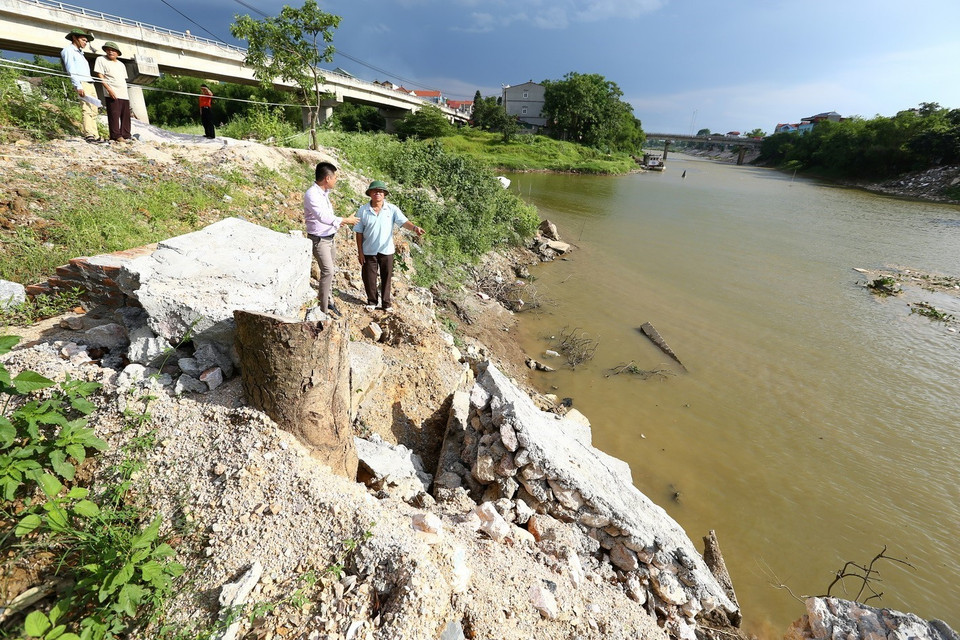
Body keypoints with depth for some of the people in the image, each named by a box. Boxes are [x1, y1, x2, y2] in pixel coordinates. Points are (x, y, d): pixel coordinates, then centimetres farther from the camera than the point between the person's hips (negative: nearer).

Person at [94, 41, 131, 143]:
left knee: (126, 116, 3)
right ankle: (116, 136, -11)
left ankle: (125, 136, 6)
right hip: (112, 94, -5)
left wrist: (127, 94, 13)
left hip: (124, 95, 6)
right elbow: (100, 77, -3)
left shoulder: (121, 65, 22)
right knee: (114, 115, -10)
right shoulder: (101, 60, 6)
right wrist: (109, 90, -15)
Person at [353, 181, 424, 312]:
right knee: (369, 278, 10)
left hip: (386, 250, 0)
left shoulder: (392, 209, -6)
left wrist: (414, 227, -41)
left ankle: (386, 302, 28)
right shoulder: (363, 210, -5)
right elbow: (359, 232, -2)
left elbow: (403, 222, -19)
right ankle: (372, 301, 30)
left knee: (386, 278, 12)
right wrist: (360, 251, -5)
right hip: (369, 251, 0)